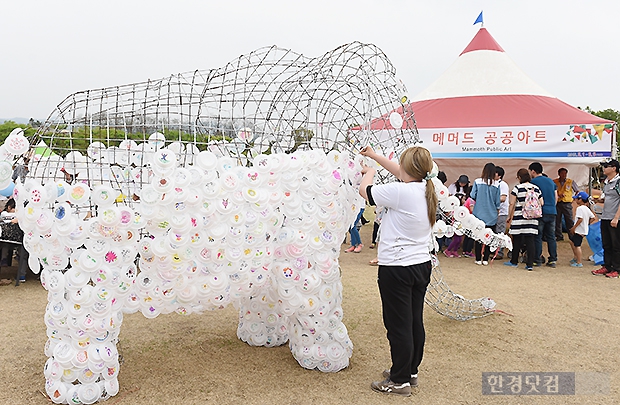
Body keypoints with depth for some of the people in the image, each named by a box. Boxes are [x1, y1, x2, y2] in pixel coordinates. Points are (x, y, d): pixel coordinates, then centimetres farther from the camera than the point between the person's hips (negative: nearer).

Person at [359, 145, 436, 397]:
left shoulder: (400, 192, -20)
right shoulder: (426, 189, 4)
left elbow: (365, 191, -8)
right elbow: (402, 175, 20)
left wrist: (369, 172, 14)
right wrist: (373, 155, 29)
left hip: (397, 269, -8)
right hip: (422, 265, 8)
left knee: (398, 326, 3)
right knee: (415, 322, 17)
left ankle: (400, 381, 15)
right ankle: (411, 371, 32)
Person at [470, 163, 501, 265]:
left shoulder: (477, 182, -7)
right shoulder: (496, 185, -4)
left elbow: (472, 196, -5)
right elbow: (497, 202, 0)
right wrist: (497, 212, 15)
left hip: (478, 214, 0)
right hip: (491, 216, 0)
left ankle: (478, 259, 11)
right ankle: (485, 259, 11)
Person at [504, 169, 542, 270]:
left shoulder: (517, 188, -5)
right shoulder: (536, 188, 7)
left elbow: (511, 204, -5)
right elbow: (541, 203, 9)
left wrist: (509, 216, 4)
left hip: (519, 218, -3)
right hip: (532, 219, 3)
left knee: (517, 240, 8)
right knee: (530, 241, 3)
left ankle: (514, 261, 21)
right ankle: (530, 264, 1)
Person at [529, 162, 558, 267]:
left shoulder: (533, 182, -5)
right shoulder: (551, 181, 15)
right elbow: (556, 197, 17)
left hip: (540, 212, -6)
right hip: (552, 212, 6)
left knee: (537, 237, 0)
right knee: (551, 236, 10)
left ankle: (537, 260, 2)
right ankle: (553, 260, 11)